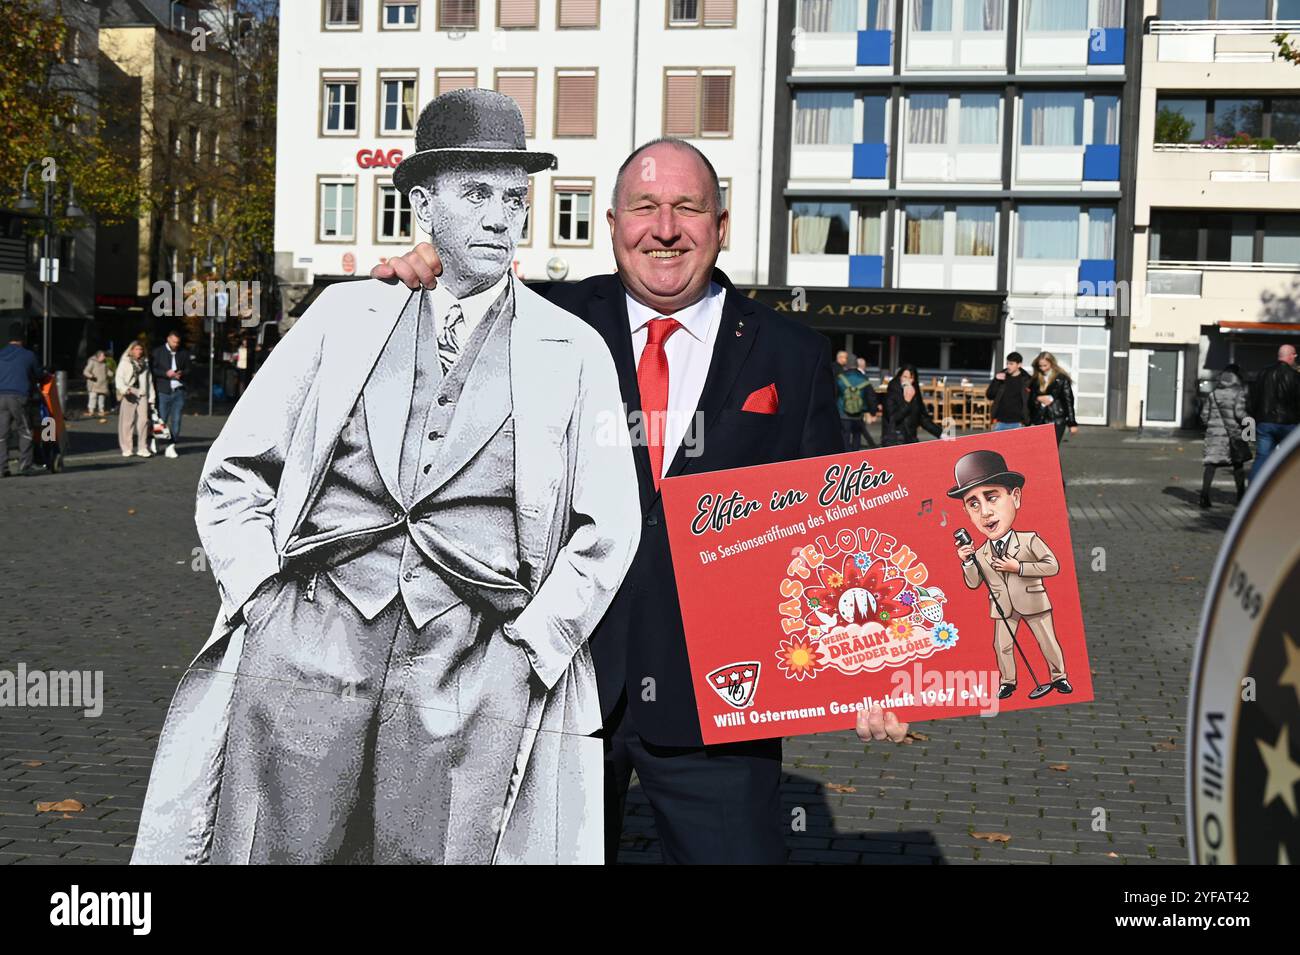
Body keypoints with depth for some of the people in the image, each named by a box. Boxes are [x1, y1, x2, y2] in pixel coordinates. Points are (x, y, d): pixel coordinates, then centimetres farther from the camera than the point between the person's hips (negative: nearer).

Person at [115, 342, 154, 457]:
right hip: (129, 395, -3)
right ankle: (127, 449, 0)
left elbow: (150, 382, 21)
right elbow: (119, 378, -3)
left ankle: (142, 448, -3)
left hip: (142, 395, 3)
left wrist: (152, 398, 13)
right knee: (127, 421, -4)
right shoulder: (124, 363, 7)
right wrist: (124, 389, -22)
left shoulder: (145, 364, 21)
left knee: (143, 420, -7)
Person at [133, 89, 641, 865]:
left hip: (473, 678, -1)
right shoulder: (345, 314, 13)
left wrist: (530, 645, -2)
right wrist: (263, 596, 3)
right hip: (308, 647, 1)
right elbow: (236, 470, 14)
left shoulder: (575, 351, 9)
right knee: (268, 851, 1)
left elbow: (608, 527, 6)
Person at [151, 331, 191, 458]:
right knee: (161, 419, -1)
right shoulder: (158, 352, 4)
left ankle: (171, 446, 4)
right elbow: (152, 369, 0)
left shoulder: (184, 353, 12)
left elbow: (189, 369, 16)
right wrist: (166, 373, -13)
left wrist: (182, 374, -5)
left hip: (178, 391, 2)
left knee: (176, 420, 0)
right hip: (163, 390, -2)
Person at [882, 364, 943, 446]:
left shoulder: (915, 395, 10)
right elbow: (893, 418, -16)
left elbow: (924, 418, 12)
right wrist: (907, 401, -19)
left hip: (910, 440, 5)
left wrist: (940, 433, 4)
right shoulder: (892, 394, -5)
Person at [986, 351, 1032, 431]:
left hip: (1017, 423, -2)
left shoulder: (1027, 380, -1)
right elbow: (989, 396, 4)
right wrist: (996, 381, -10)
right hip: (1000, 422, 2)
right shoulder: (1001, 376, 5)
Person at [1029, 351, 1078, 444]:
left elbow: (1068, 401, -4)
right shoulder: (1036, 380, 10)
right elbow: (1030, 398, 15)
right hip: (1039, 421, 5)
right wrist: (1038, 398, -8)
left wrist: (1072, 423, -5)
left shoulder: (1061, 379, -4)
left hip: (1056, 422, -4)